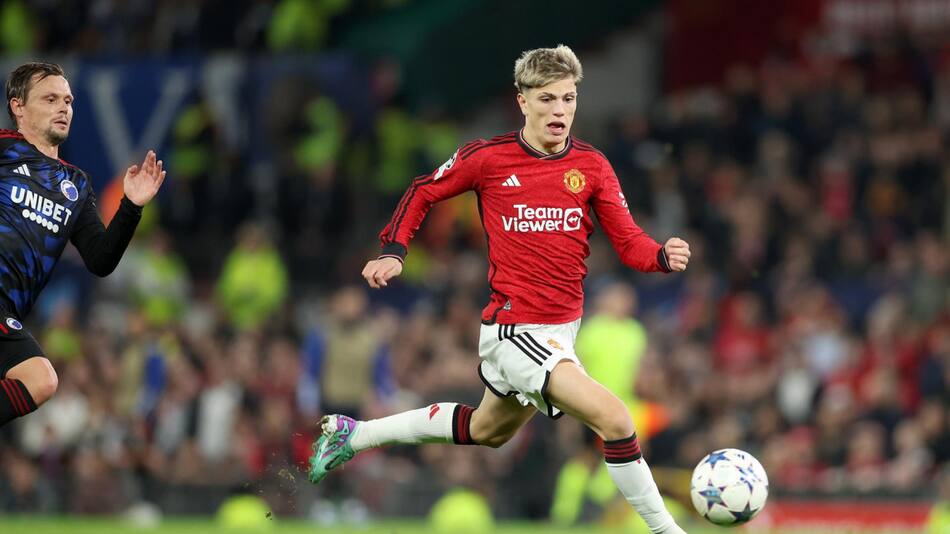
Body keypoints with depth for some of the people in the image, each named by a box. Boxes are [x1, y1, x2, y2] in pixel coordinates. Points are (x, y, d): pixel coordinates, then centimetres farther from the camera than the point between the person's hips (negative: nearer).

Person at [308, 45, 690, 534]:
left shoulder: (592, 166, -1)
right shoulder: (488, 158, -9)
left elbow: (629, 242, -5)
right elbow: (422, 194, 8)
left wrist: (663, 255, -26)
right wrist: (393, 251, -3)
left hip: (561, 327, 7)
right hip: (515, 330, -7)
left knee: (487, 430, 29)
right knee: (614, 420, -23)